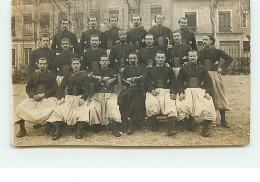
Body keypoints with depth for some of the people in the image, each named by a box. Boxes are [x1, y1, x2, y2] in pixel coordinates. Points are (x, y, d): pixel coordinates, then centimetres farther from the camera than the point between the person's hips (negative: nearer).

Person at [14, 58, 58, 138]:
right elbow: (28, 88, 11)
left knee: (53, 108, -34)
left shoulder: (51, 75, 9)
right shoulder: (34, 75, 15)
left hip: (47, 97, -2)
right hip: (34, 97, 2)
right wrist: (34, 95, -9)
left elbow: (54, 89, 1)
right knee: (21, 107, -21)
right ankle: (22, 130, -12)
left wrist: (43, 95, -12)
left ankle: (49, 127, -13)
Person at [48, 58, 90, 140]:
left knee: (82, 109, -34)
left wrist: (83, 98, -16)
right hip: (69, 97, 3)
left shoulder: (84, 75, 12)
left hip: (80, 97, -2)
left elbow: (87, 89, 2)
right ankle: (57, 131, -20)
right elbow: (61, 88, 13)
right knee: (59, 108, -24)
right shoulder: (68, 76, 20)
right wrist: (62, 97, -7)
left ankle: (79, 131, -28)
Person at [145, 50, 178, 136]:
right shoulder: (151, 70, 27)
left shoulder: (169, 70, 27)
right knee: (151, 104, -33)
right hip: (154, 91, 0)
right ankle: (154, 124, -15)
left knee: (170, 104, -33)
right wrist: (152, 90, -8)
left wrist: (173, 92, -6)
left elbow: (173, 83, 14)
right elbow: (147, 83, 14)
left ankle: (172, 127, -44)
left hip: (166, 90, 0)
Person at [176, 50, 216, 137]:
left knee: (208, 104, -29)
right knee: (182, 104, -32)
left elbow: (208, 81, 11)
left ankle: (205, 127, -19)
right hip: (187, 90, 0)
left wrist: (208, 92, -8)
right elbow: (179, 81, 8)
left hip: (200, 90, 0)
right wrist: (181, 92, -10)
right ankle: (191, 122, -11)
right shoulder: (183, 68, 17)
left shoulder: (202, 68, 19)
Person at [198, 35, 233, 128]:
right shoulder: (201, 52, 13)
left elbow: (229, 59, 3)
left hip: (215, 75, -2)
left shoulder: (217, 51, 4)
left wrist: (222, 68, -4)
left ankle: (223, 120, 5)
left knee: (219, 97, -2)